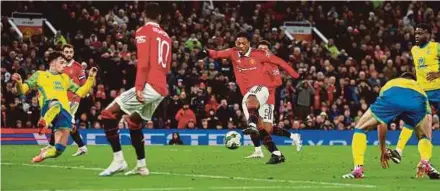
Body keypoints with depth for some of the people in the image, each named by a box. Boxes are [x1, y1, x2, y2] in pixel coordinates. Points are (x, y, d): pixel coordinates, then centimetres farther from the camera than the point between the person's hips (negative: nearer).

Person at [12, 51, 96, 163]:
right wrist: (18, 82, -12)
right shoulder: (40, 75, 17)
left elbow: (81, 92, 28)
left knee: (59, 149, -5)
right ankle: (43, 123, -53)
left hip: (65, 113, 5)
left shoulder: (65, 78, 30)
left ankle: (43, 154, 23)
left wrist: (91, 78, 16)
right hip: (48, 110, -5)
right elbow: (23, 90, 11)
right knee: (56, 103, -43)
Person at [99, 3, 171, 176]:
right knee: (133, 121, 24)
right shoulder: (166, 37, 19)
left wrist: (139, 88, -16)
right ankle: (141, 166, 21)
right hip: (162, 89, 8)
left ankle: (118, 160, -11)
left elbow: (143, 62, -13)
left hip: (149, 86, -8)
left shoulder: (143, 31, -2)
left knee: (108, 115, -6)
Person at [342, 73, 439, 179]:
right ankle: (426, 164, 0)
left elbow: (381, 124, 49)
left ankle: (358, 169, 6)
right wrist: (424, 160, 42)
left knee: (360, 129, 21)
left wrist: (383, 150, 57)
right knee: (423, 136, 29)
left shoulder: (389, 84, 46)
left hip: (391, 97, -1)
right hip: (417, 101, 1)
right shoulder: (418, 87, 44)